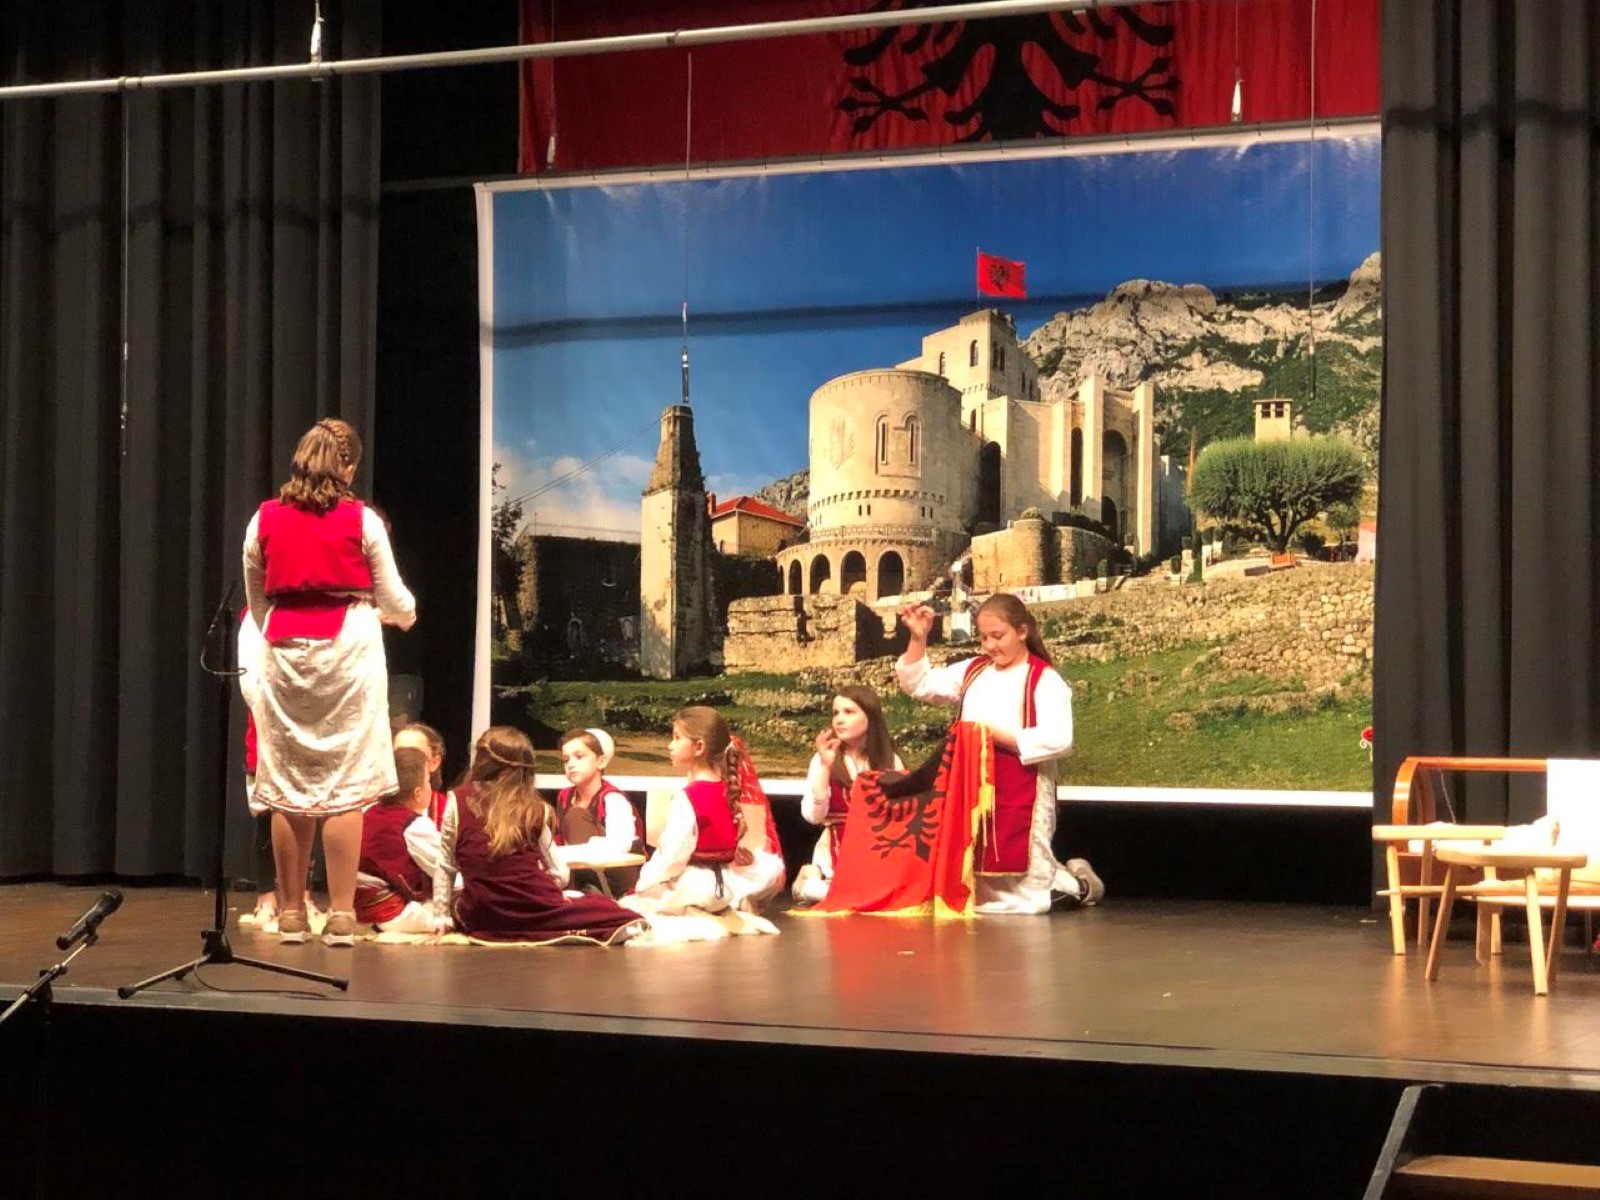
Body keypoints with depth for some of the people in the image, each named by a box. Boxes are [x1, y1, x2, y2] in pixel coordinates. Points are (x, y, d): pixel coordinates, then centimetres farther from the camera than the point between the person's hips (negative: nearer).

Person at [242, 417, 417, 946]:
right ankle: (341, 916, -3)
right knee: (345, 786, -2)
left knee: (288, 787, 6)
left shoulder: (264, 521, 7)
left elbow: (257, 603, 13)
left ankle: (291, 913, 11)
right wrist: (405, 615, 28)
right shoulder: (361, 520, -1)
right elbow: (394, 601, 5)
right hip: (348, 648, -3)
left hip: (284, 651, 3)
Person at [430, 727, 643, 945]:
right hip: (536, 911, 1)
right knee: (624, 917, 17)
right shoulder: (535, 810, 4)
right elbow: (560, 875, 6)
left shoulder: (458, 801, 1)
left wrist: (441, 917, 12)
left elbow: (444, 866, 3)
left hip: (480, 919, -1)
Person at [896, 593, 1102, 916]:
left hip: (1022, 800, -7)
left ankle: (1077, 884, 29)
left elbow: (1057, 740, -22)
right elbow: (919, 683, 13)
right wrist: (918, 639, -1)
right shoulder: (973, 671, 10)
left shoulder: (1044, 679, -10)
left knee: (1022, 899, 1)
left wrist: (997, 735, -20)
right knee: (973, 893, 15)